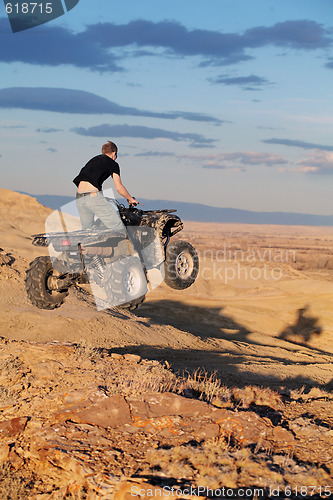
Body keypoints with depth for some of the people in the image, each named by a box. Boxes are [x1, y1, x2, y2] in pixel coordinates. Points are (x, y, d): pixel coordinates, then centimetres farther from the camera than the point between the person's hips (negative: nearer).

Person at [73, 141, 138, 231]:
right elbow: (119, 187, 4)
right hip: (94, 196, -7)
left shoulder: (93, 159, 27)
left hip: (79, 197, 7)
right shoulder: (112, 164, 8)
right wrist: (131, 199, 21)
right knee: (119, 228, -4)